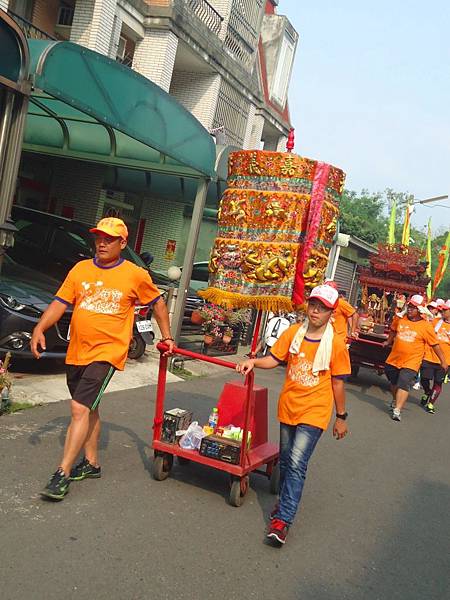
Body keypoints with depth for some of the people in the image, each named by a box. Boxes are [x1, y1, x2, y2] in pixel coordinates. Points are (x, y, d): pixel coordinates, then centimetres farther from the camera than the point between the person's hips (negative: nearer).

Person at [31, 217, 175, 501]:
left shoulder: (136, 275, -5)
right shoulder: (81, 269, 4)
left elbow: (158, 302, 10)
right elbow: (60, 302, 2)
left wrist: (167, 337, 12)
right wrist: (40, 328, -13)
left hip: (107, 353, -5)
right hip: (76, 352, 6)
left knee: (80, 409, -15)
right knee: (88, 409, 18)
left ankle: (62, 473, -7)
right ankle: (91, 463, 34)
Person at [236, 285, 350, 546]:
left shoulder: (336, 343, -9)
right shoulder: (293, 332, -1)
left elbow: (338, 383, -3)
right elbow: (274, 359, 2)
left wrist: (341, 417, 3)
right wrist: (254, 361, -18)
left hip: (314, 412, -4)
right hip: (288, 407, 4)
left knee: (297, 464, -12)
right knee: (285, 461, 17)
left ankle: (283, 519, -6)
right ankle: (287, 501, 39)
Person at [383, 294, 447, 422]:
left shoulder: (426, 326, -11)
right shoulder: (400, 319, -2)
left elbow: (435, 344, -5)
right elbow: (393, 330, 20)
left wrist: (443, 361, -3)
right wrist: (388, 342, 30)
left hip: (411, 362, -5)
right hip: (394, 359, 5)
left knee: (404, 384, -16)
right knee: (394, 382, 20)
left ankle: (397, 410, -16)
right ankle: (395, 400, 46)